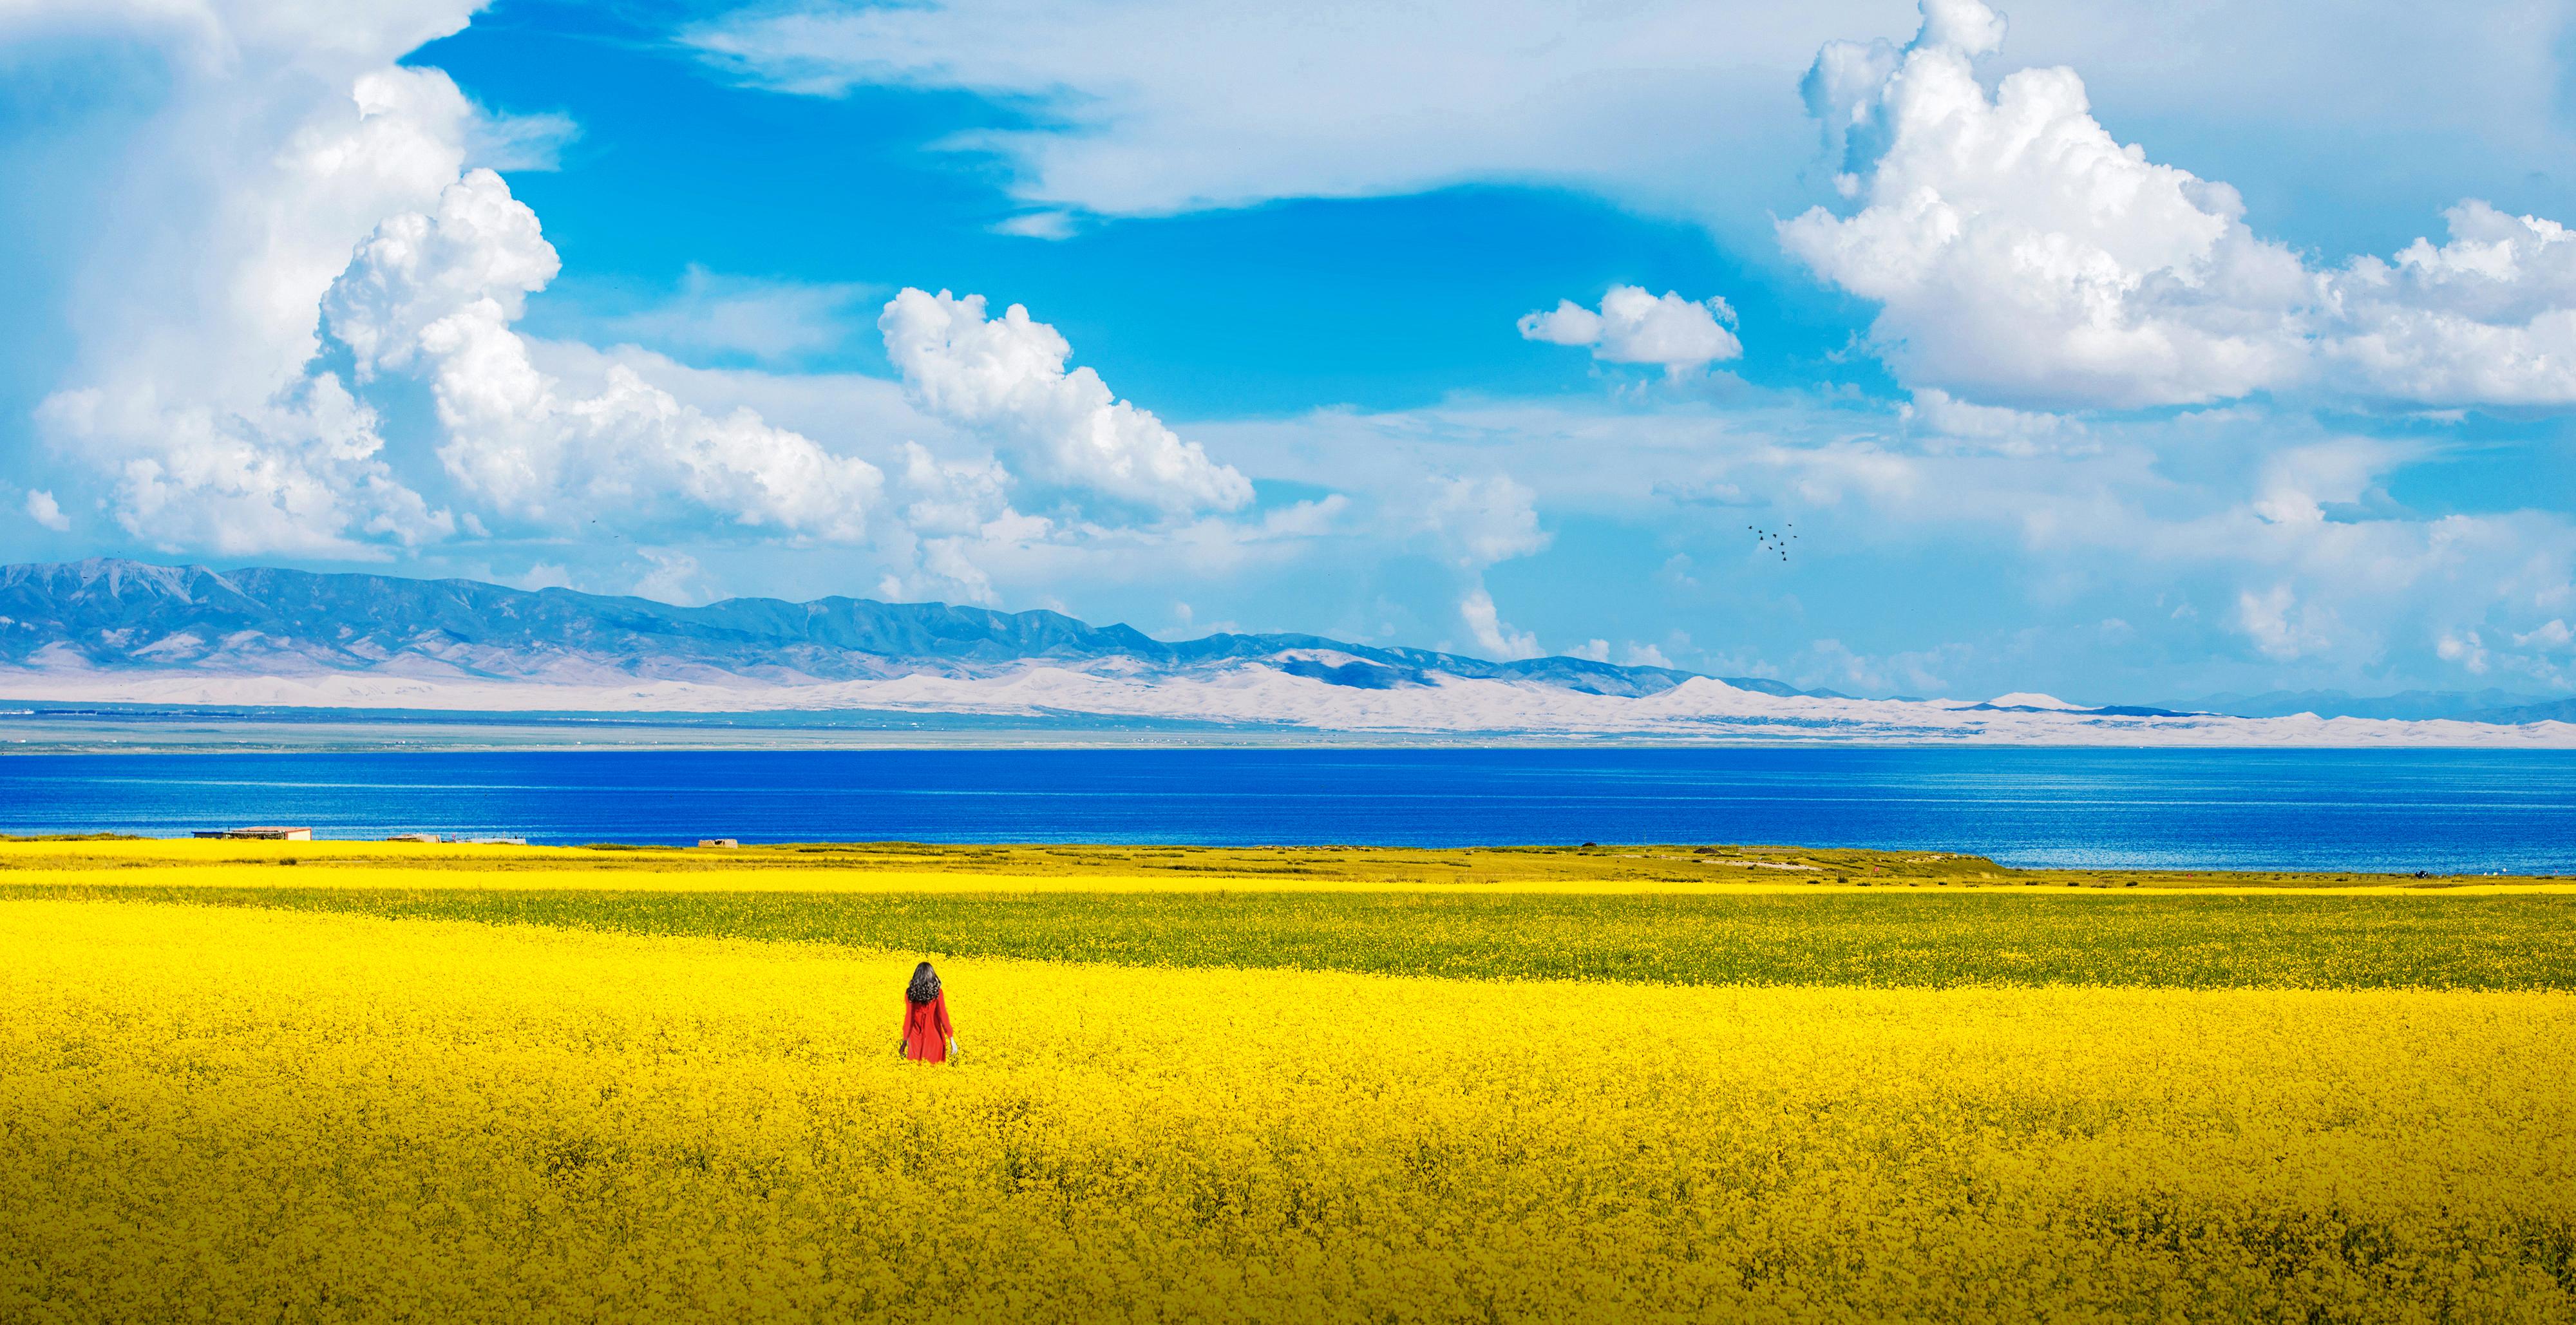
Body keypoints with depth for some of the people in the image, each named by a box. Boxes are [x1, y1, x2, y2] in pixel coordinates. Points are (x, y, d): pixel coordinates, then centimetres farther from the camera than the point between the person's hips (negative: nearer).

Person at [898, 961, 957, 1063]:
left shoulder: (910, 993, -4)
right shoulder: (937, 992, -7)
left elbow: (909, 1017, -5)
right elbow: (943, 1015, -10)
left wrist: (905, 1040, 2)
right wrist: (951, 1039, -7)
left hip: (916, 1037, 1)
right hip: (934, 1036, -1)